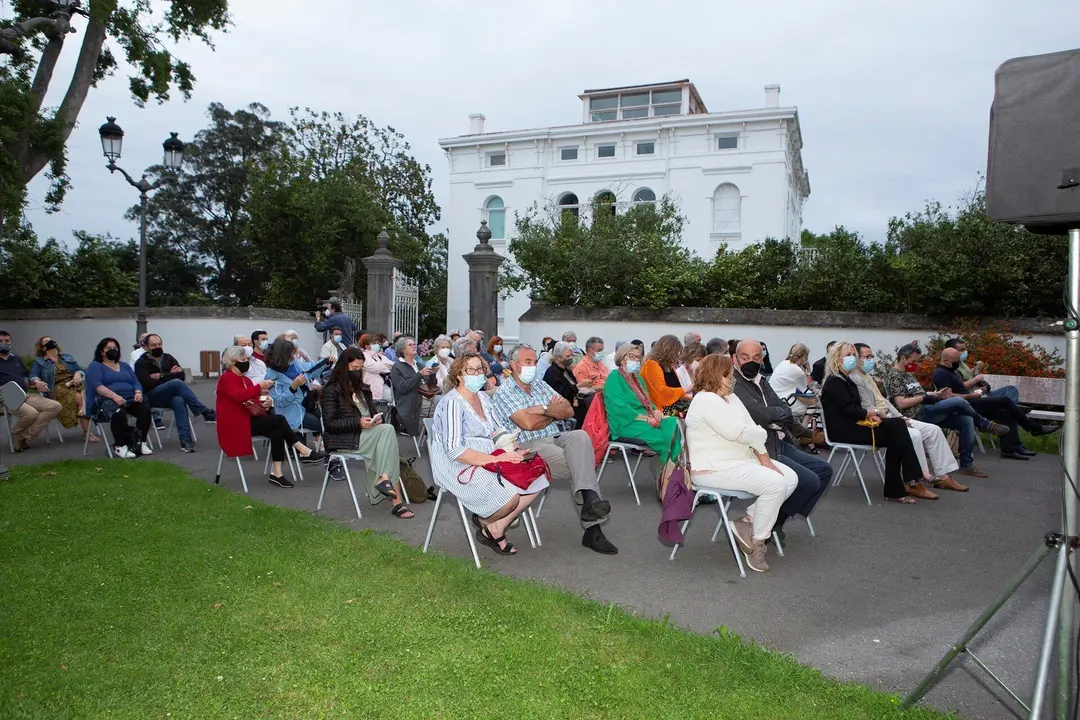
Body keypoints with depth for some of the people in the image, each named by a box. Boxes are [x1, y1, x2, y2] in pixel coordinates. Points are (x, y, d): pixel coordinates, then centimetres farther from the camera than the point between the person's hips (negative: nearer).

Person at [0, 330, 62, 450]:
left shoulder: (16, 358, 24)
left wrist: (36, 382, 8)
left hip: (26, 395, 7)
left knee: (56, 406, -16)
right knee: (31, 413, -36)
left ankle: (24, 436, -17)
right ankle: (16, 434, -3)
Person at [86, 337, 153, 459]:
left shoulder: (125, 366, 26)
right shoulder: (95, 366, 8)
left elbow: (136, 383, 15)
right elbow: (97, 386, -10)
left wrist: (138, 393, -10)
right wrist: (115, 396, -26)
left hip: (129, 399, 5)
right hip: (106, 400, -5)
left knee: (145, 408, -27)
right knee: (118, 412, -39)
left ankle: (141, 442, -21)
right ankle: (120, 446, -28)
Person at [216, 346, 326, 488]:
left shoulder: (245, 379, 17)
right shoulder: (227, 378, -8)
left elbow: (253, 402, 16)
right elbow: (238, 396, -29)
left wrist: (264, 403, -6)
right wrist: (259, 387, -28)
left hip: (249, 420, 8)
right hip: (235, 425, -8)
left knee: (277, 433, -19)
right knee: (279, 420, -22)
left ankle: (277, 473, -21)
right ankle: (305, 453, -19)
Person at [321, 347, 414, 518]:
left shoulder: (363, 389, 23)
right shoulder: (331, 390, 0)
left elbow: (372, 411, 26)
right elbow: (329, 423, -8)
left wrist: (377, 418, 0)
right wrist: (358, 422, -19)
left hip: (367, 436, 6)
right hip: (343, 440, -6)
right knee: (388, 430, -28)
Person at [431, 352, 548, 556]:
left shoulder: (483, 398, 13)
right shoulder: (452, 403, -14)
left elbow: (498, 431, 15)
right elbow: (455, 451, -21)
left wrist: (513, 451, -6)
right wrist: (497, 459, -23)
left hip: (489, 460, 9)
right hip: (460, 467, -9)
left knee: (534, 481, -7)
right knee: (510, 498, -27)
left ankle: (497, 529, 2)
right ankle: (486, 523, 7)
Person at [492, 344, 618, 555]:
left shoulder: (540, 384, 20)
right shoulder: (504, 392, -1)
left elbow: (569, 411, 12)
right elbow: (527, 423, -15)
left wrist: (544, 409, -7)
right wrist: (554, 412, 2)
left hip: (555, 439, 6)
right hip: (529, 447, -6)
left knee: (579, 436, -29)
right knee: (580, 464, -26)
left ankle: (589, 498, -40)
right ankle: (592, 528, -24)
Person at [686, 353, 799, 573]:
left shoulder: (730, 397, 14)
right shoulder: (706, 400, -18)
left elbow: (752, 431, 9)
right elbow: (739, 433, -23)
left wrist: (764, 458, -6)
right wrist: (760, 434, -3)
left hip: (742, 460, 10)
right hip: (714, 469, -10)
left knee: (790, 478, 1)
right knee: (776, 484, -23)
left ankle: (748, 521, 4)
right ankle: (757, 542, -7)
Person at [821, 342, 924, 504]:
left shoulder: (845, 380, 19)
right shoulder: (835, 382, -12)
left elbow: (854, 408, 15)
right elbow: (850, 411, -19)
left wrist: (869, 415, -5)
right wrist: (870, 412, -3)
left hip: (852, 424, 9)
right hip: (843, 430, -9)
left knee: (897, 424, -9)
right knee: (895, 437, -15)